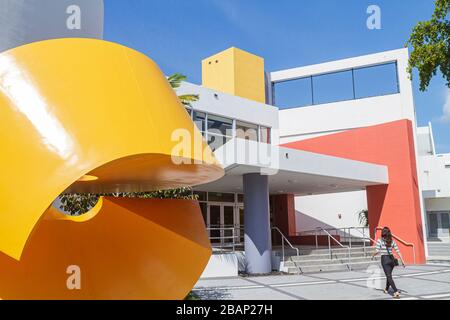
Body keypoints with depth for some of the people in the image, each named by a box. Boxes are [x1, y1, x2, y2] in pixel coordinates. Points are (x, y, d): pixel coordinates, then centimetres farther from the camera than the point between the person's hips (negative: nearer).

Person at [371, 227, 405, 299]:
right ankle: (386, 289, 38)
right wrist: (402, 261, 3)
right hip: (391, 258, 5)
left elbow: (377, 251, -12)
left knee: (389, 276, -4)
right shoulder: (392, 241, 3)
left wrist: (373, 255, 7)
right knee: (389, 275, 22)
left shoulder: (380, 241, -8)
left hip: (384, 259, -5)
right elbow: (398, 251, 0)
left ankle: (396, 291, -17)